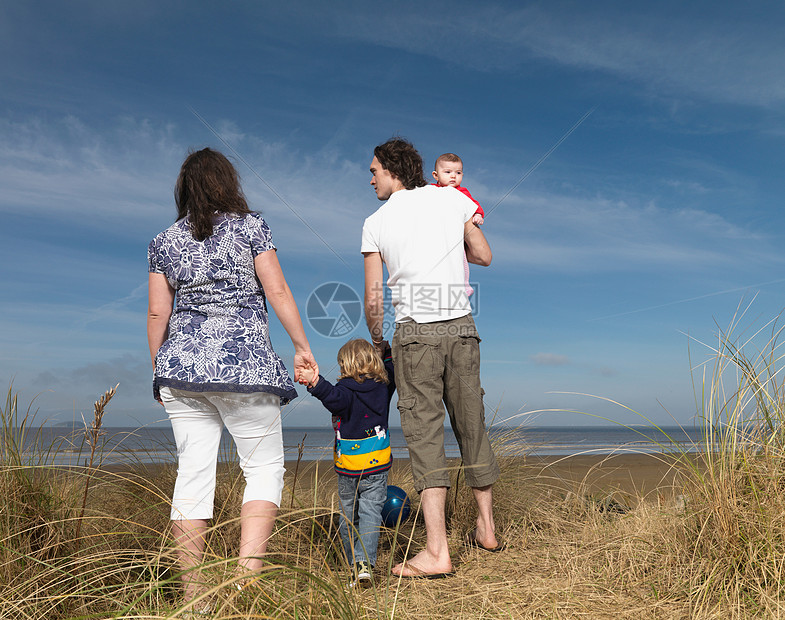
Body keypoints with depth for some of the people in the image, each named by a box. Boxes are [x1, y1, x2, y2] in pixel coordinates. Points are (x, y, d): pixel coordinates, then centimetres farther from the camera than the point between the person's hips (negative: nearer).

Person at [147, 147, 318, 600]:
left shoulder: (165, 242, 12)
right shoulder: (250, 225, 2)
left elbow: (158, 313, 10)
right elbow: (277, 291, -4)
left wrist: (160, 371, 19)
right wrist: (303, 347, 3)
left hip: (181, 363, 5)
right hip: (244, 363, -4)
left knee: (193, 474, 7)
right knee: (265, 468, 5)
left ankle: (192, 594, 13)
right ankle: (248, 577, -6)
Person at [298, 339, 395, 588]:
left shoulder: (346, 388, -11)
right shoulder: (383, 387, 3)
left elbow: (337, 399, -35)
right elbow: (391, 371, 24)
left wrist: (315, 382, -43)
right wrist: (385, 350, 33)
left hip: (347, 467, -2)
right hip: (377, 465, 2)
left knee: (348, 516, 14)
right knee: (370, 513, -1)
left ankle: (353, 564, 22)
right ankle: (365, 562, -17)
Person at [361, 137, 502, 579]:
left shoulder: (375, 223, 6)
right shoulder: (453, 199, 10)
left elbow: (373, 299, 4)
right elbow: (484, 256, 17)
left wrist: (376, 340, 20)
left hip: (414, 331, -2)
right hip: (461, 326, 3)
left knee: (425, 432, -2)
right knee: (472, 426, 14)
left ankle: (437, 552, -4)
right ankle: (487, 528, 30)